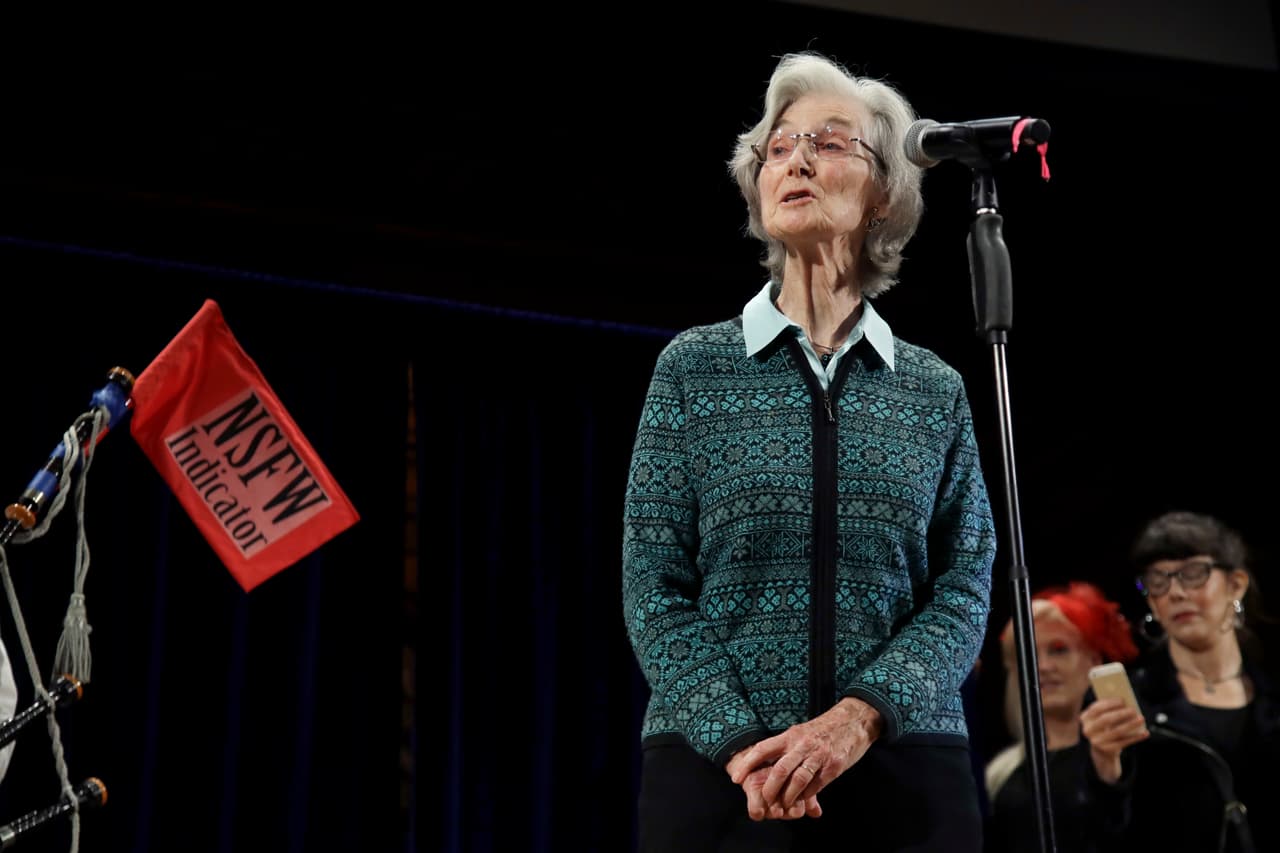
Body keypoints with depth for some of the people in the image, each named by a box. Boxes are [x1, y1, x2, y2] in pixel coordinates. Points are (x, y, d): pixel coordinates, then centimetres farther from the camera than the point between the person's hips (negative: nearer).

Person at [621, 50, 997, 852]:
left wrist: (859, 717, -16)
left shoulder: (935, 388, 8)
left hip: (903, 771, 1)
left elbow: (965, 587, 1)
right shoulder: (694, 365, 3)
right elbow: (654, 586, -2)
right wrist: (740, 742, -15)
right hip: (719, 767, -1)